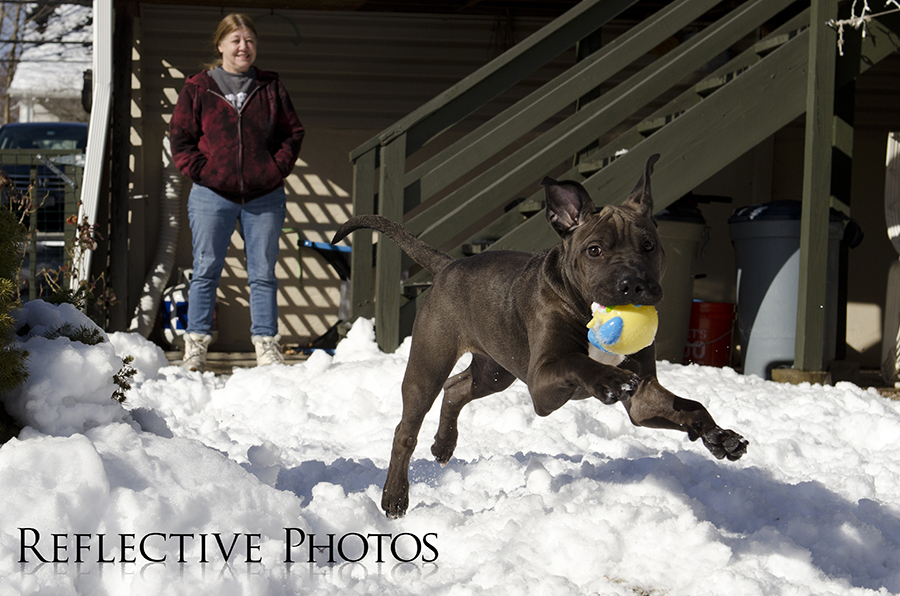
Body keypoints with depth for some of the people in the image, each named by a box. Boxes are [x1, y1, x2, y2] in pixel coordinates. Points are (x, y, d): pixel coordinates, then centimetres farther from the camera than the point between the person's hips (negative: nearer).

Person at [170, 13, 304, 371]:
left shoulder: (271, 88, 9)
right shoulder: (197, 89, 4)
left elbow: (293, 133, 11)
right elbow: (180, 137, 4)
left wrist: (277, 169, -2)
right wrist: (201, 171, -8)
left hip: (264, 196, 2)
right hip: (212, 196, -1)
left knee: (263, 273, 5)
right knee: (206, 271, 1)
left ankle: (266, 344, 11)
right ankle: (196, 346, 5)